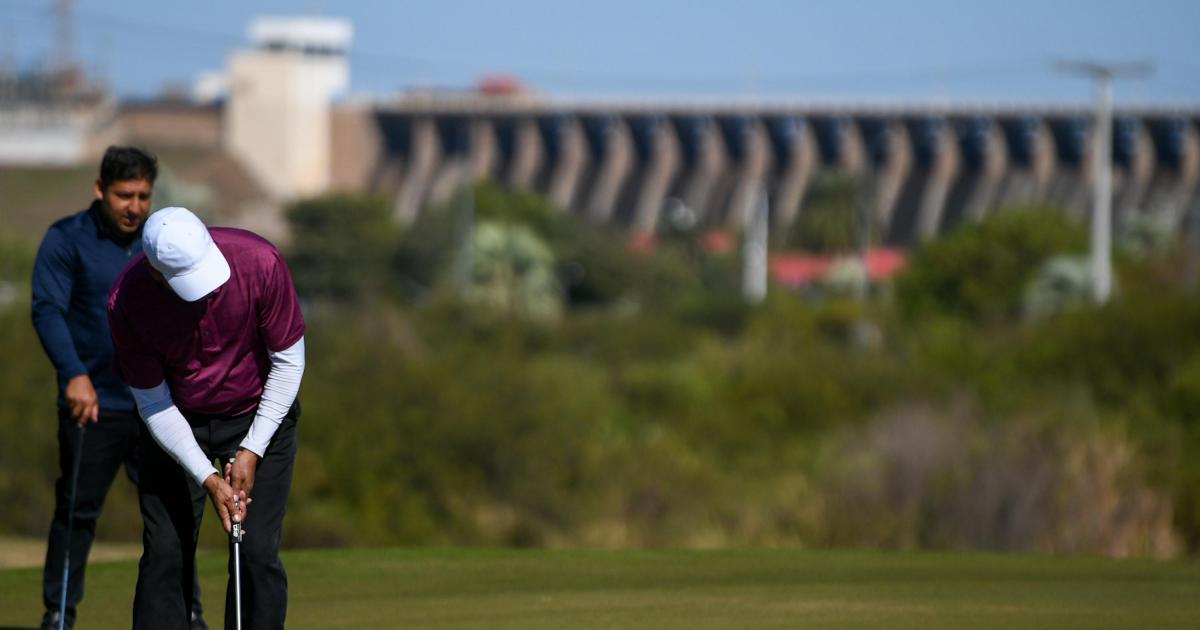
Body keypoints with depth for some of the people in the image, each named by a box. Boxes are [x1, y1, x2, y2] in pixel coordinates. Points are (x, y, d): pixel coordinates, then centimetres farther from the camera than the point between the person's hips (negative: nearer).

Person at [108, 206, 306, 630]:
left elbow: (288, 360, -13)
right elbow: (152, 402, -13)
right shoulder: (127, 303, -24)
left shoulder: (260, 262, -26)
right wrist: (208, 479, -19)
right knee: (165, 555, -6)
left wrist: (253, 450, -16)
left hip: (259, 418, 0)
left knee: (256, 552, -9)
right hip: (175, 423, 0)